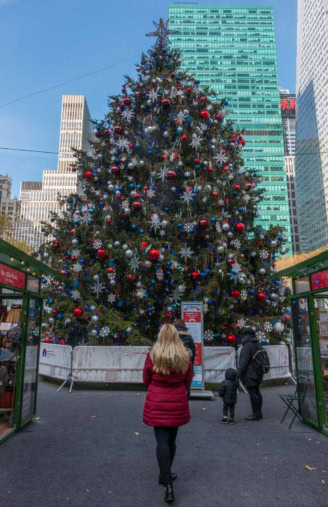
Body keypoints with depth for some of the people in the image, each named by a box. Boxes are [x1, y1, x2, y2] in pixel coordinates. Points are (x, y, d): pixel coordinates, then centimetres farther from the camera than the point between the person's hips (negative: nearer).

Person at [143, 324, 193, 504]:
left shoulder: (152, 356, -12)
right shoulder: (185, 358, -7)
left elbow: (146, 381, 0)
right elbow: (187, 383, 5)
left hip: (157, 404, -2)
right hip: (177, 404, 2)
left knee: (162, 441, 2)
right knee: (171, 440, 18)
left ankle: (168, 483, -5)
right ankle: (165, 475, 33)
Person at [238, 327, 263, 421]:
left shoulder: (247, 345, -17)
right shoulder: (257, 344, 9)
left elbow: (244, 360, -21)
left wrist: (240, 372, -17)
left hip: (249, 374, -9)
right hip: (257, 373, 9)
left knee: (252, 393, -4)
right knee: (257, 392, 13)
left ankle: (255, 414, 1)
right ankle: (259, 413, 21)